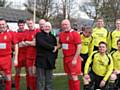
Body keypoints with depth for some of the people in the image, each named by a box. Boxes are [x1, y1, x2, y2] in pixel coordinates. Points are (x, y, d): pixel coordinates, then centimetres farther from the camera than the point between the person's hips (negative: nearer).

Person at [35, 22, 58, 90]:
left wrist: (55, 57, 6)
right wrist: (52, 48, -9)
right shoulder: (39, 35, 2)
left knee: (49, 80, 8)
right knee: (41, 80, -4)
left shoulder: (53, 37, 17)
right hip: (41, 60, -4)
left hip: (50, 61, 5)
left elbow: (55, 47, 18)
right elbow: (42, 43, -16)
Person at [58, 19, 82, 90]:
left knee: (74, 77, -5)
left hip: (73, 58, -6)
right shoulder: (61, 34, 9)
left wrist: (75, 59, -18)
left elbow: (79, 47, -15)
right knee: (70, 77, 14)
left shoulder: (75, 34, -12)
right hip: (66, 58, 7)